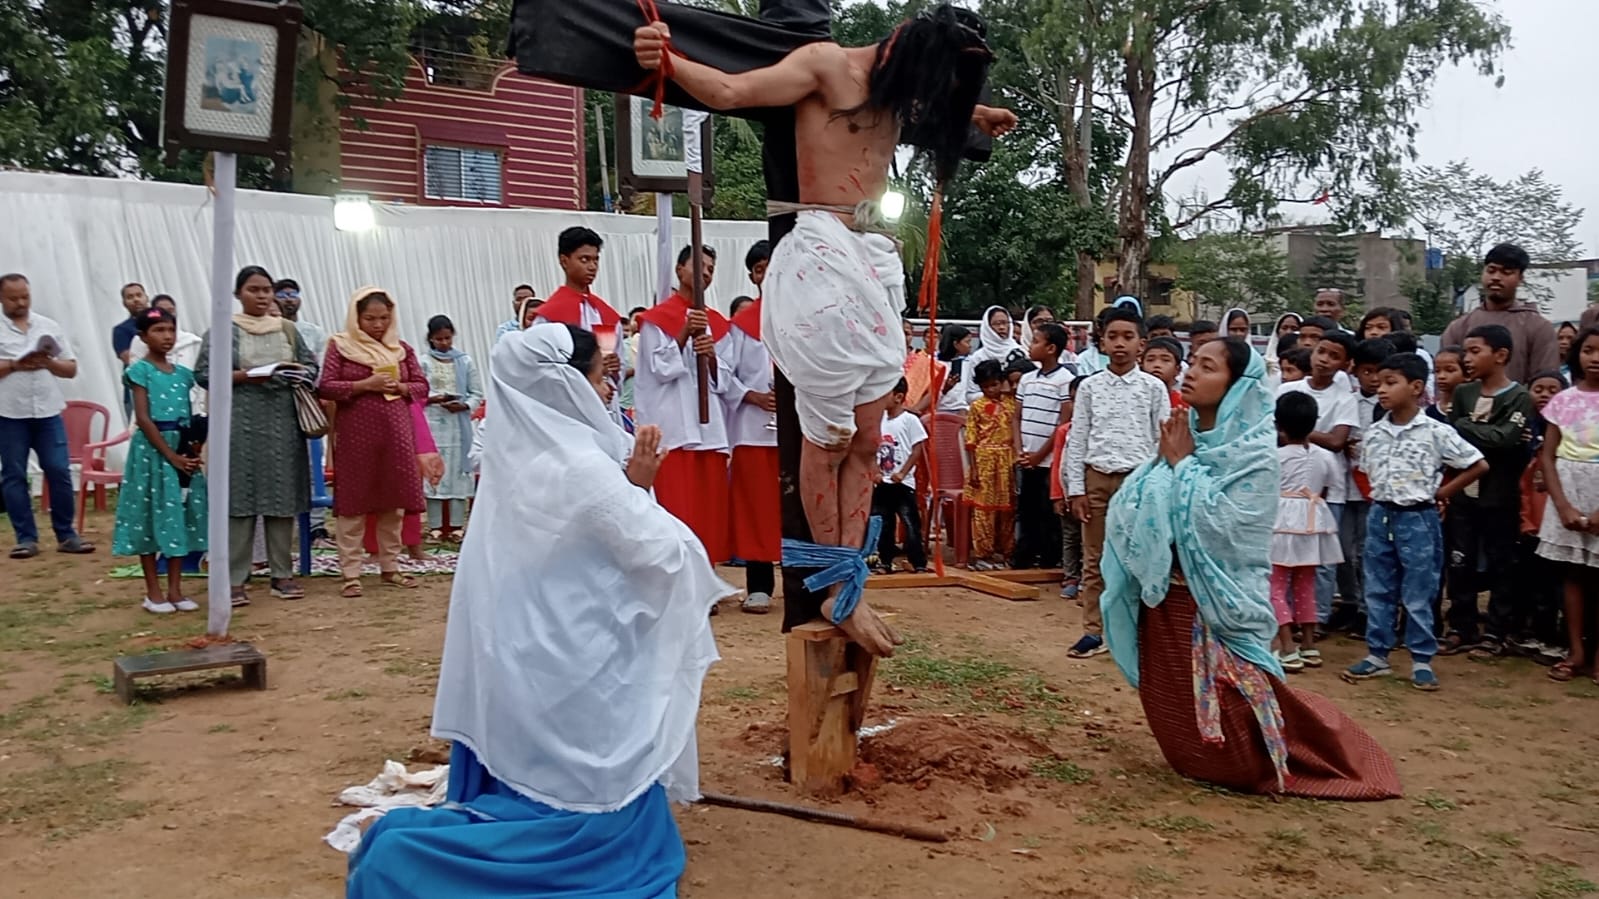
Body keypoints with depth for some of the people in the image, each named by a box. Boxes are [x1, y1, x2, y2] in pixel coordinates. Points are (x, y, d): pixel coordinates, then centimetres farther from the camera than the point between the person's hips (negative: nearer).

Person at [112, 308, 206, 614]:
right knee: (151, 517, 1)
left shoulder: (183, 373, 11)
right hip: (152, 449, -5)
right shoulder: (140, 371, -5)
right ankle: (153, 592, 8)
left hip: (183, 449, 6)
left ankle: (175, 589, 14)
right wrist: (170, 455, -15)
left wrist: (192, 450, -1)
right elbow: (143, 419, -12)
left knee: (180, 518, 7)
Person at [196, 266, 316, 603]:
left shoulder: (288, 329, 12)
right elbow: (203, 373, -4)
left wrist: (298, 374, -8)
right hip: (241, 424, -3)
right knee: (240, 498, -3)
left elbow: (313, 365, 14)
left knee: (282, 497, 4)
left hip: (283, 424, 3)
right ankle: (235, 578, 2)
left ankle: (282, 573, 12)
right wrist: (246, 376, -15)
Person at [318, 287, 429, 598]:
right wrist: (365, 385, -17)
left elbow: (422, 386, 11)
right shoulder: (339, 345, 1)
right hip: (355, 432, -3)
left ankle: (390, 567, 18)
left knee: (394, 502, 7)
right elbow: (326, 387, -6)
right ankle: (351, 573, 4)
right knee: (353, 502, 0)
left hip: (395, 431, 4)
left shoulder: (401, 348, 10)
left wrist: (401, 387, -9)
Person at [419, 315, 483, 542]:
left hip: (459, 425, 1)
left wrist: (464, 406, -12)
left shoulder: (465, 361, 5)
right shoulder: (423, 363, 1)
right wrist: (433, 398, -17)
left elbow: (477, 394, 5)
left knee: (458, 472, 3)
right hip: (432, 425, -1)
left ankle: (456, 524, 10)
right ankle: (436, 526, 7)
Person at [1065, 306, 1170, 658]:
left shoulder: (1153, 387, 1)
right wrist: (1076, 489, 0)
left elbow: (1162, 440, 2)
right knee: (1094, 559, 7)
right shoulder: (1090, 387, 5)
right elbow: (1077, 440, 5)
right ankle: (1094, 631, 16)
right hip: (1097, 477, 2)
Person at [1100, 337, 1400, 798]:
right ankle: (1190, 762, 40)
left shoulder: (1254, 452, -14)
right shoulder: (1182, 435, 2)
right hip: (1164, 592, 6)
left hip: (1216, 598, -6)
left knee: (1225, 706, 2)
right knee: (1171, 701, 16)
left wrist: (1183, 463, -17)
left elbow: (1220, 523, -25)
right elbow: (1132, 508, 0)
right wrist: (1165, 460, -14)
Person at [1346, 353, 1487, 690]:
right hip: (1380, 517, 5)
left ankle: (1422, 661, 14)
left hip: (1417, 519, -4)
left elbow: (1479, 465, -3)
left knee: (1418, 596, 3)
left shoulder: (1436, 432, -10)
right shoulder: (1374, 432, 3)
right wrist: (1380, 500, 5)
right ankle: (1377, 655, 19)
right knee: (1377, 592, 9)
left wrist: (1441, 492, -2)